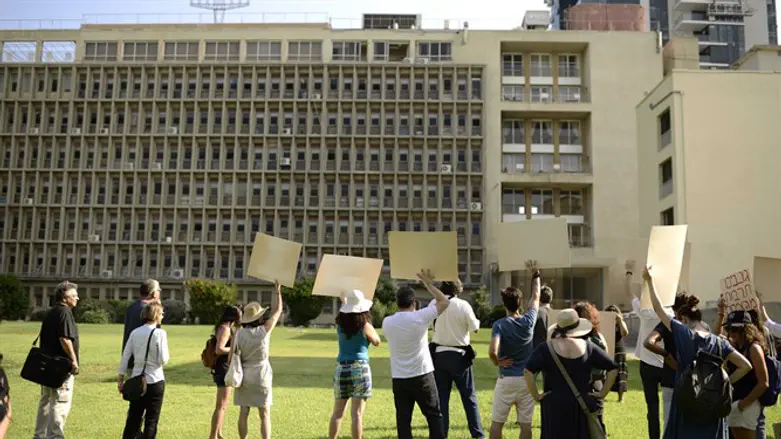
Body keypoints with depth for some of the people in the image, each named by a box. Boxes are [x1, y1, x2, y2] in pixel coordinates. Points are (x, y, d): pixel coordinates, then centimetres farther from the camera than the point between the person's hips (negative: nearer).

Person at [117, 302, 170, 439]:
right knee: (151, 419, 7)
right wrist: (167, 356, 8)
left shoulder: (135, 332, 3)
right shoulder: (160, 333, -11)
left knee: (133, 418, 13)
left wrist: (120, 379, 12)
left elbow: (125, 357, 5)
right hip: (155, 381, -4)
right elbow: (163, 360, -13)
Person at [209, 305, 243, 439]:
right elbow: (219, 350, -26)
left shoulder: (227, 328, 13)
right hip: (224, 369, -10)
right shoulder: (225, 329, -16)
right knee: (221, 406, -5)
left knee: (223, 405, 18)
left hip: (225, 369, 10)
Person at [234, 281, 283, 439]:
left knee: (243, 413, 10)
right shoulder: (264, 330, -10)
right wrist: (277, 291, 11)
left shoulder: (238, 334, -6)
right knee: (265, 415, 3)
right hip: (261, 378, -2)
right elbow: (278, 310, 1)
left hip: (244, 378, 2)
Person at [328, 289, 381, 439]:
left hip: (341, 369, 4)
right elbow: (377, 341, 11)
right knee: (357, 414, -3)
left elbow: (344, 311, 28)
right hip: (360, 369, -4)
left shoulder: (340, 324, 4)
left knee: (337, 413, 13)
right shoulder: (364, 326, -6)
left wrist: (344, 301, 44)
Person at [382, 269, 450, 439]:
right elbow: (444, 302, -1)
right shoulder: (420, 317, -11)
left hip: (399, 378, 3)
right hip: (422, 376, -3)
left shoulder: (387, 322, -1)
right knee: (434, 415, 9)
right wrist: (428, 284, 7)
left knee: (403, 419, 6)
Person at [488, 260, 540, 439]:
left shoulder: (499, 324, -12)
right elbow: (536, 296, 13)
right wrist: (535, 275, 24)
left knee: (497, 422, 8)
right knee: (526, 423, 9)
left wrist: (497, 363, -7)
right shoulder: (529, 321, -4)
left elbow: (492, 351, -27)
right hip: (526, 379, 3)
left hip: (506, 379, -2)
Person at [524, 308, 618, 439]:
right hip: (582, 406, 2)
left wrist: (536, 395, -10)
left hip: (555, 406, -2)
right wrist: (602, 394, 5)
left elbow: (528, 372, -20)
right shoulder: (588, 347, 0)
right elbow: (613, 368, 3)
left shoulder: (547, 349, -8)